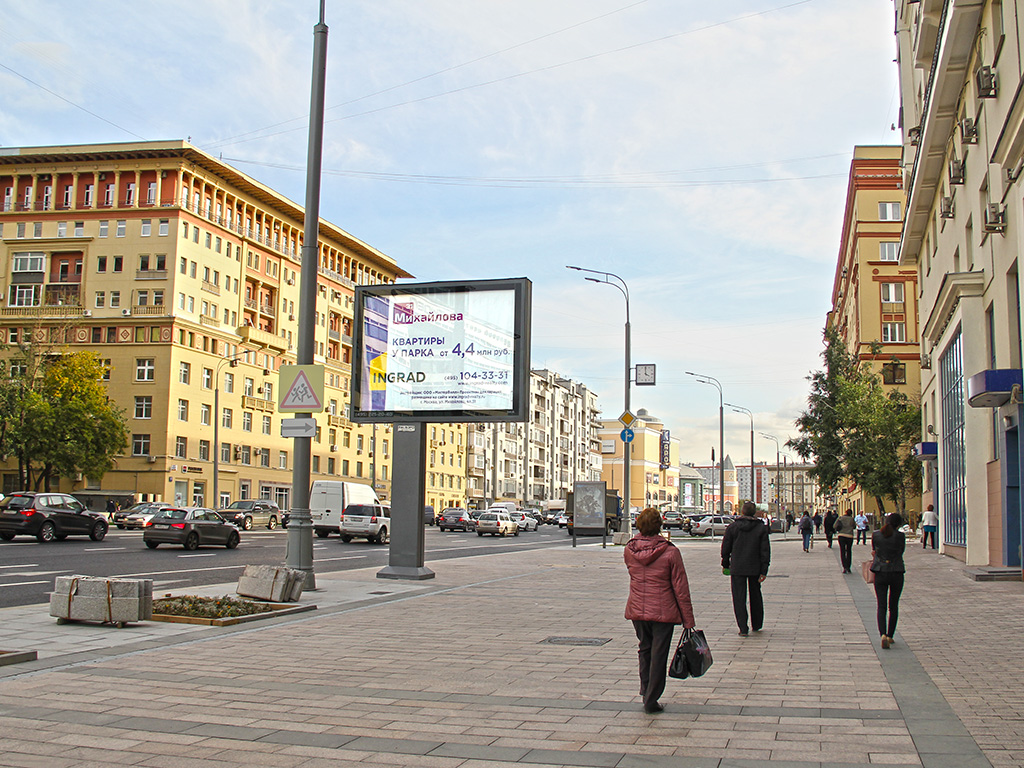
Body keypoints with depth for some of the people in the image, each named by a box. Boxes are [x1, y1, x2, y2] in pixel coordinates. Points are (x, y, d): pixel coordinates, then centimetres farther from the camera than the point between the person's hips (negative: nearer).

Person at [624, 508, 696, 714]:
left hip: (637, 611, 4)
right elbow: (681, 588, -10)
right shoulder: (670, 552, -14)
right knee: (659, 654, 6)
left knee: (645, 649, 23)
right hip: (663, 612, -4)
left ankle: (646, 691, 29)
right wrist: (688, 619, -3)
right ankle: (651, 700, 11)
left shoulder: (629, 550, -3)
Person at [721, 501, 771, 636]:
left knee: (739, 598, 2)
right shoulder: (761, 528, -3)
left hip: (737, 568, -2)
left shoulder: (732, 527, -4)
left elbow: (726, 547, 1)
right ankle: (756, 625, 29)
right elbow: (765, 551, -5)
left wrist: (725, 564, 14)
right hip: (755, 568, 2)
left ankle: (743, 628, -4)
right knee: (755, 596, 18)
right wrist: (764, 571, -2)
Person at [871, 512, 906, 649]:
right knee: (893, 606, 14)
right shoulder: (900, 536, -9)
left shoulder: (875, 534, -3)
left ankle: (883, 634, -17)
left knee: (881, 606, 2)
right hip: (896, 573, -1)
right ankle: (890, 636, 18)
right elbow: (901, 551, 6)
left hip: (880, 573, 1)